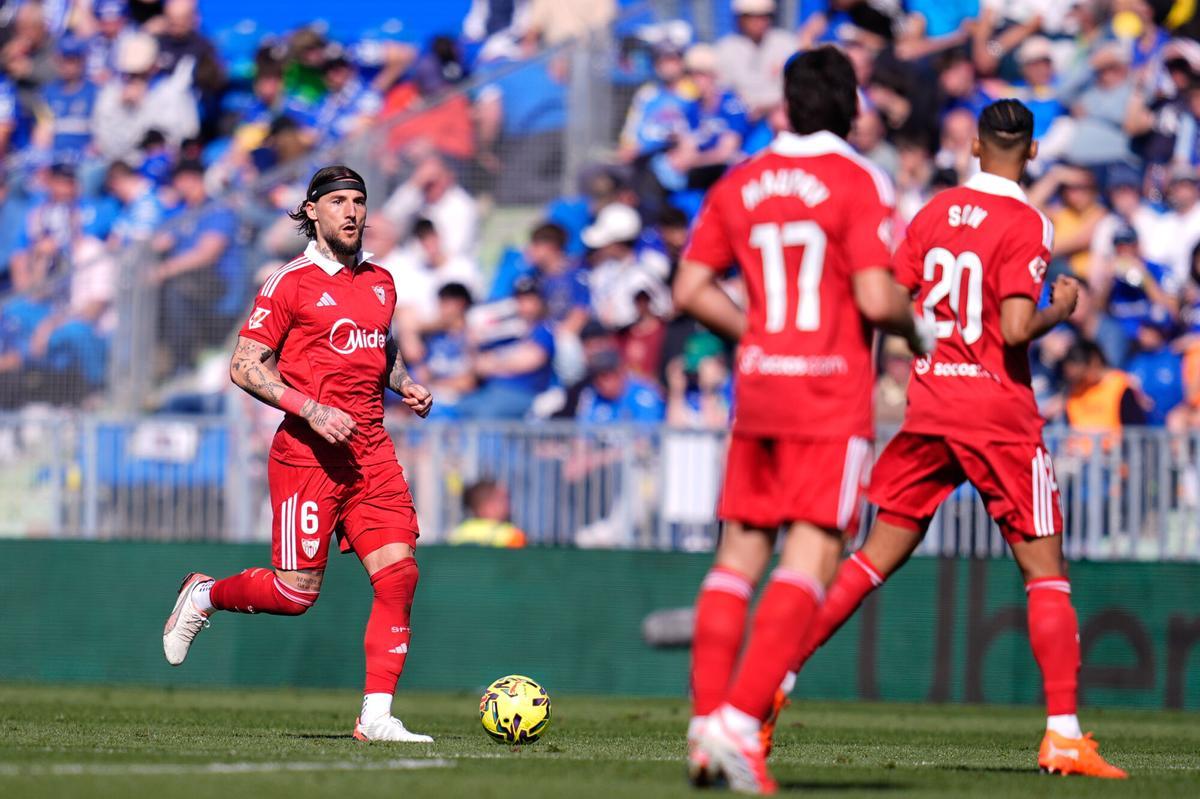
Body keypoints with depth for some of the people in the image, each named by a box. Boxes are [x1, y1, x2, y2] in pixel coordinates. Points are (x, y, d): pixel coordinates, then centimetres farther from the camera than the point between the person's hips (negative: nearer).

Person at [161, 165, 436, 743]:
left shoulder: (380, 282, 14)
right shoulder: (291, 283, -6)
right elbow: (244, 367, -7)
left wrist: (405, 385, 11)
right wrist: (312, 410, -18)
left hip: (371, 450, 6)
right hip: (307, 452, -6)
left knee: (398, 573, -8)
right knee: (296, 593, -4)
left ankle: (376, 716, -6)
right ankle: (205, 596, 26)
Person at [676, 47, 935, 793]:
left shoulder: (739, 185, 9)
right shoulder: (858, 181, -7)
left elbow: (691, 289, 8)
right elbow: (875, 298, -14)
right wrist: (918, 326, 6)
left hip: (757, 387, 5)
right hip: (831, 395, -5)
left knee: (740, 554, 10)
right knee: (812, 557, -7)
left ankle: (706, 723, 6)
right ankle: (741, 718, -21)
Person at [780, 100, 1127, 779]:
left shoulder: (935, 212, 7)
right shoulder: (1026, 225, -10)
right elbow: (1016, 329, -19)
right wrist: (1061, 310, -1)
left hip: (929, 409, 5)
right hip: (1000, 414, -5)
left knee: (879, 557, 12)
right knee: (1045, 568, 1)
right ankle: (1064, 735, -6)